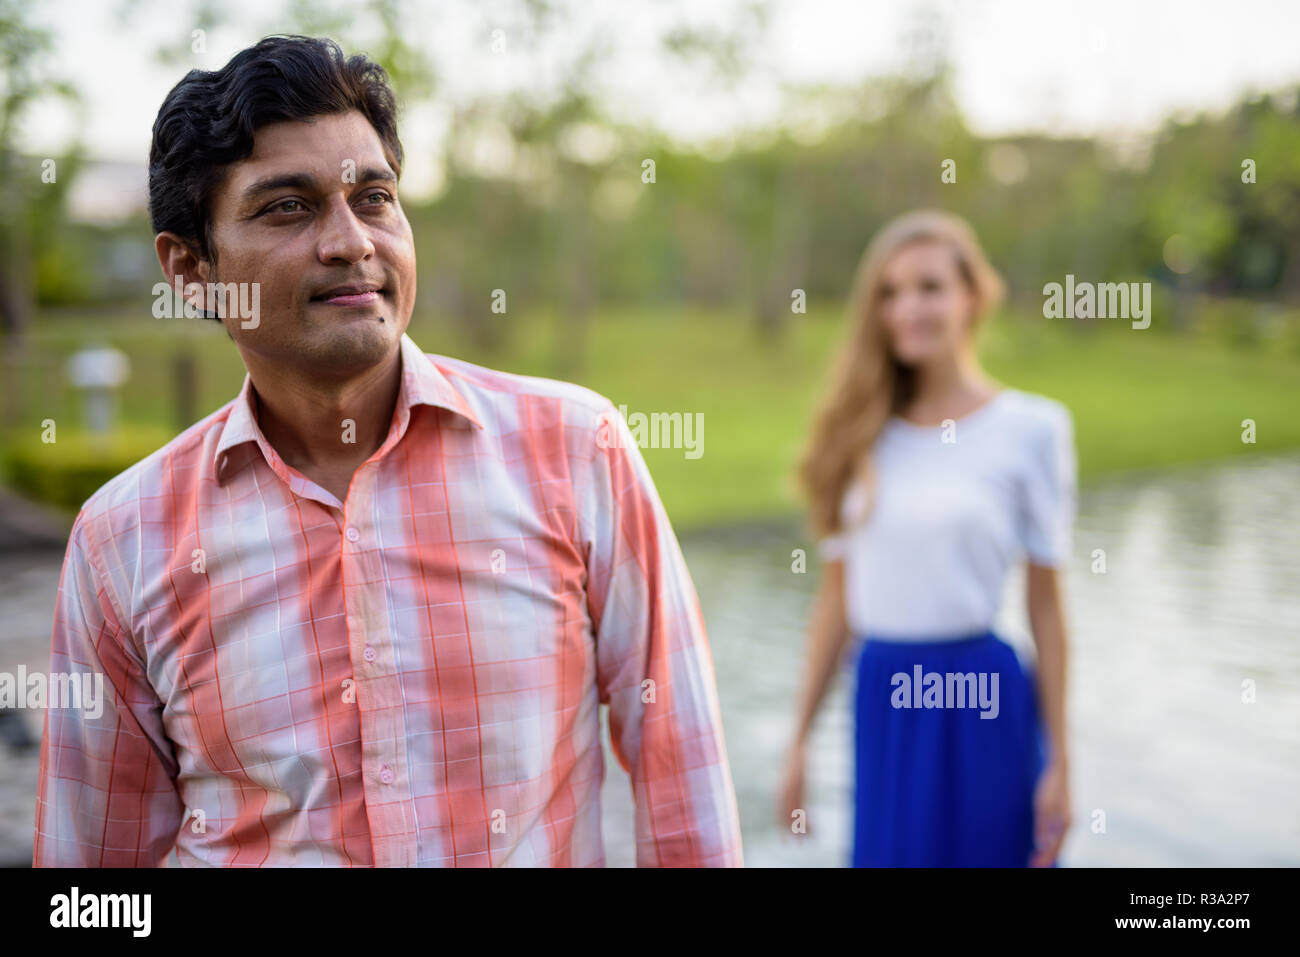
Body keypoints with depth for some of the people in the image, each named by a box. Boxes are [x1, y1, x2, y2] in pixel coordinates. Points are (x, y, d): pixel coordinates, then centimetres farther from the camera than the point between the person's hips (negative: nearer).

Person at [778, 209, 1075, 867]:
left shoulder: (1030, 428, -4)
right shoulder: (862, 434, 5)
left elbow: (1046, 603, -3)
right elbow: (836, 596, 8)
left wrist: (1060, 763, -2)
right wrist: (799, 740, 8)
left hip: (985, 701, -3)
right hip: (880, 697, 3)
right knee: (887, 852, 11)